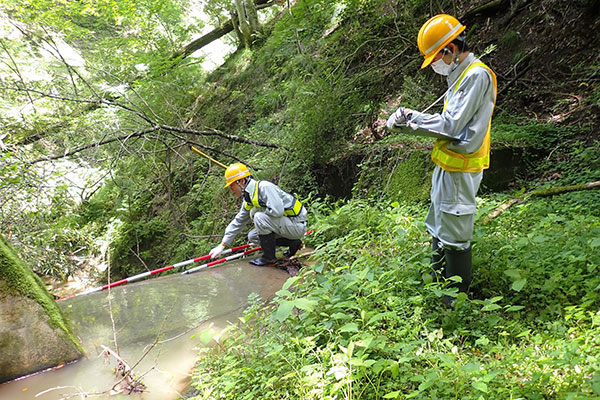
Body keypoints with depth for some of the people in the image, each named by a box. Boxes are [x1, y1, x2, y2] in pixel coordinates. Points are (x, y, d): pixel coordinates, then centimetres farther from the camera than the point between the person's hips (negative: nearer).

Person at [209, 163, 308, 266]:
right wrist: (222, 245, 17)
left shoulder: (264, 187, -22)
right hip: (285, 225, 10)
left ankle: (269, 258, -10)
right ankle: (293, 243, 15)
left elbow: (277, 210, -34)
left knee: (259, 217, -26)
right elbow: (237, 222, 16)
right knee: (252, 236, 12)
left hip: (297, 224, -10)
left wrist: (257, 211, -14)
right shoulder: (248, 200, 8)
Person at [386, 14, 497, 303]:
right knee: (439, 226, 21)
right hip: (447, 164, 10)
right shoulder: (462, 75, 14)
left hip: (459, 169, -10)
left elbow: (452, 124, -22)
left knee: (453, 233, 0)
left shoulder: (477, 75, -18)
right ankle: (439, 282, 39)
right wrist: (409, 122, 3)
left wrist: (413, 117, -10)